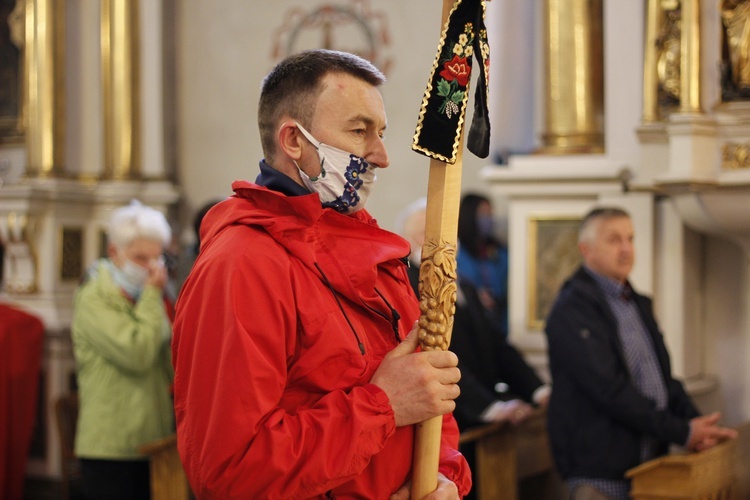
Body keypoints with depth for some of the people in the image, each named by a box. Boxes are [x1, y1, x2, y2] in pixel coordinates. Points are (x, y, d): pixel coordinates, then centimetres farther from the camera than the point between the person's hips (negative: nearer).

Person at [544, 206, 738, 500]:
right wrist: (681, 433, -17)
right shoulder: (573, 309, -12)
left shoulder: (639, 304, 15)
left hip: (650, 460, 8)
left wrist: (696, 423, -2)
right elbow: (610, 389, -19)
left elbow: (663, 374, 16)